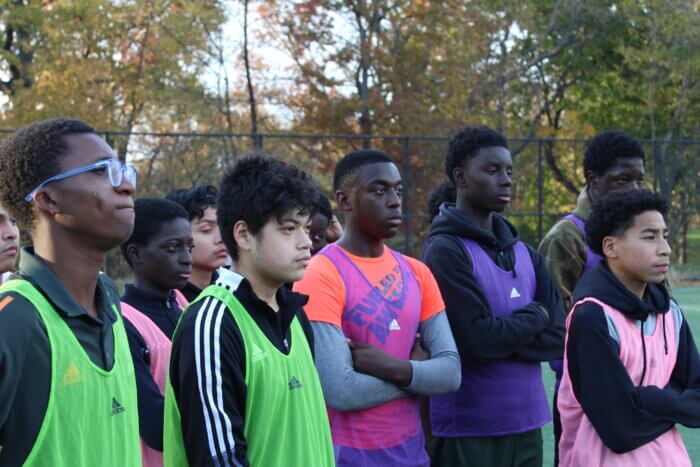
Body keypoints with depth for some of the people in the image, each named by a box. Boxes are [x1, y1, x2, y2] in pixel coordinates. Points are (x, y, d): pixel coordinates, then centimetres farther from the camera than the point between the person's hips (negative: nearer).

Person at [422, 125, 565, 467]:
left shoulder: (524, 254, 11)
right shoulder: (445, 250, -9)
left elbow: (557, 338, 4)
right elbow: (475, 339, -17)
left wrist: (503, 333, -11)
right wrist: (533, 317, -3)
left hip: (526, 425, 6)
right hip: (467, 432, -6)